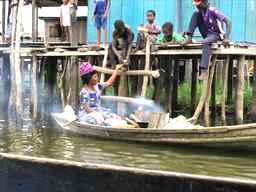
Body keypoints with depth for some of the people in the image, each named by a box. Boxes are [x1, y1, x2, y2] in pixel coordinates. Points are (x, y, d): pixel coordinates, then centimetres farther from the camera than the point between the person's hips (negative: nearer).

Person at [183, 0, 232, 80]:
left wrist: (226, 38, -33)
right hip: (207, 34, 7)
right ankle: (189, 38, -17)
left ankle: (204, 71, -49)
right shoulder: (199, 12, 1)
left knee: (206, 43, -42)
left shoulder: (212, 11, -21)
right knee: (195, 14, -10)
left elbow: (228, 21, -25)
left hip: (216, 34, -7)